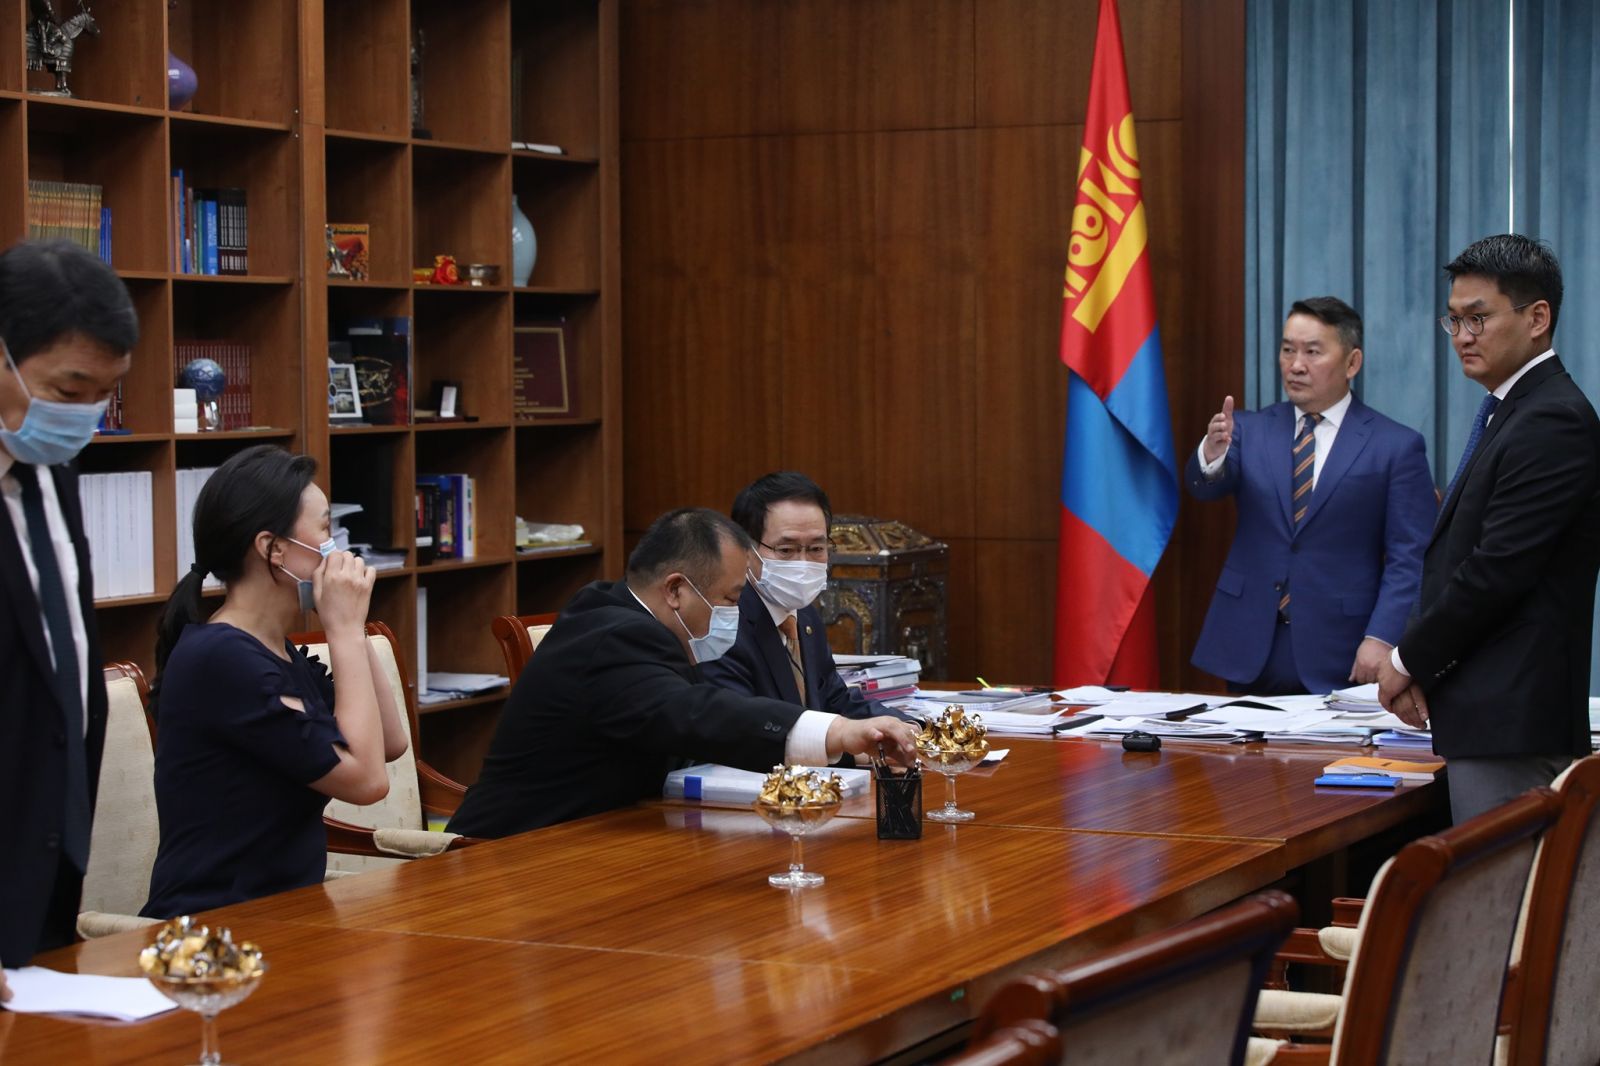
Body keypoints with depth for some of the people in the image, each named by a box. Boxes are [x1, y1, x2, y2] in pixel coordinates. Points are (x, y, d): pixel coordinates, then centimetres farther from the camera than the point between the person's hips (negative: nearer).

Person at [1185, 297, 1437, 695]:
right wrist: (1212, 454, -31)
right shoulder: (1249, 430, 9)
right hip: (1250, 653, 3)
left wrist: (1380, 639, -15)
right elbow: (1204, 485, -8)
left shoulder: (1396, 446, 0)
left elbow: (1409, 558, -4)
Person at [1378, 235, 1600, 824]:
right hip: (1496, 711, 10)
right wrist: (1420, 664, 7)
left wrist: (1409, 660, -8)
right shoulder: (1510, 411, 17)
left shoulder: (1553, 422, -14)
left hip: (1512, 715, -10)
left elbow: (1498, 569, -19)